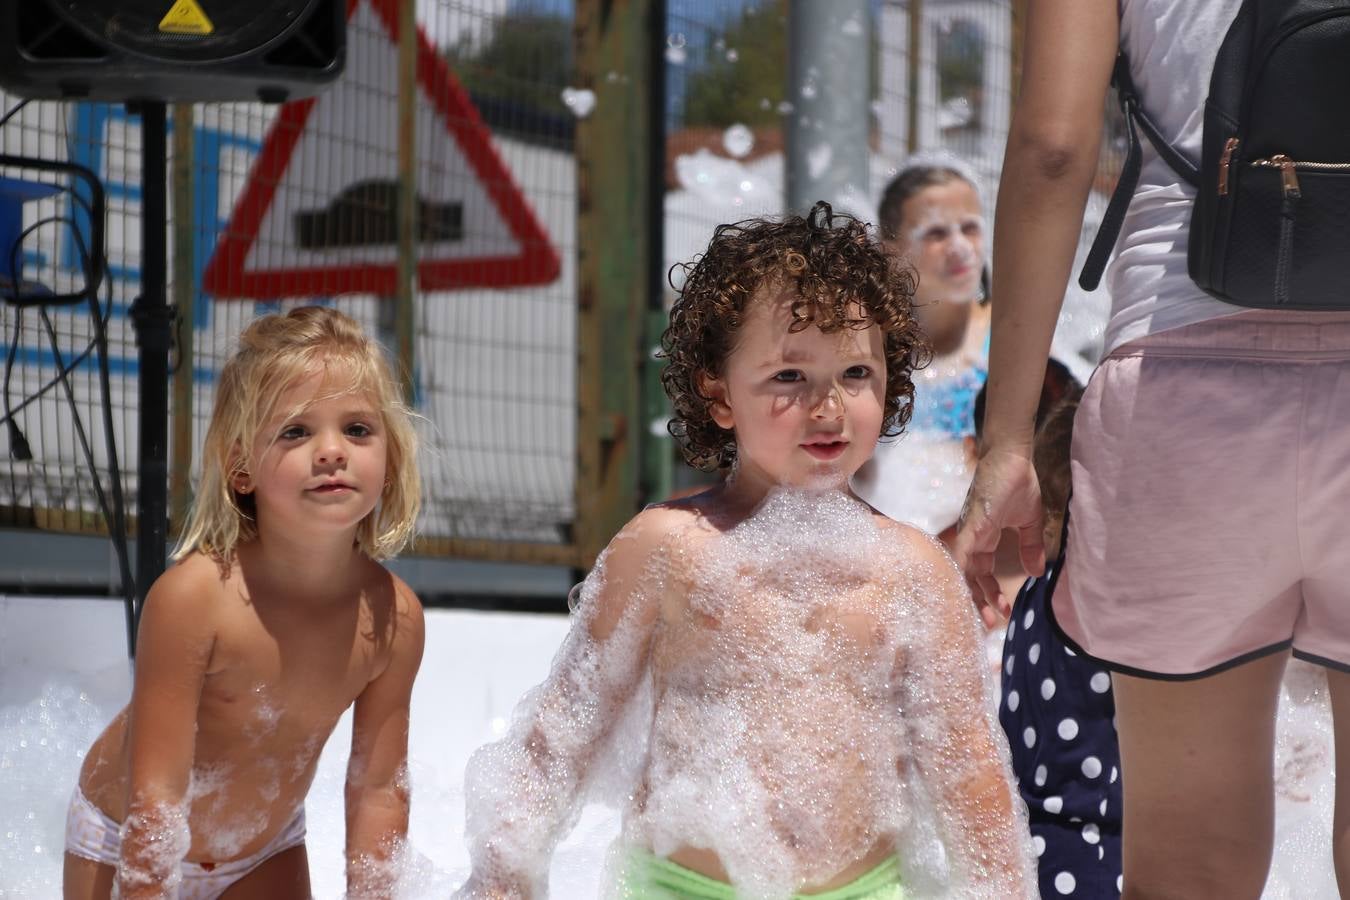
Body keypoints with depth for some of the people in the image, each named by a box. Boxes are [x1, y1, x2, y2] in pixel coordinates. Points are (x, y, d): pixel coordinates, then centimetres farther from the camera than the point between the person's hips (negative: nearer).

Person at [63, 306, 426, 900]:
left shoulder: (392, 617, -21)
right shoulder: (192, 595, -35)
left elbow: (378, 791, -11)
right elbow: (156, 793, -32)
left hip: (268, 849, 3)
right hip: (123, 840, -3)